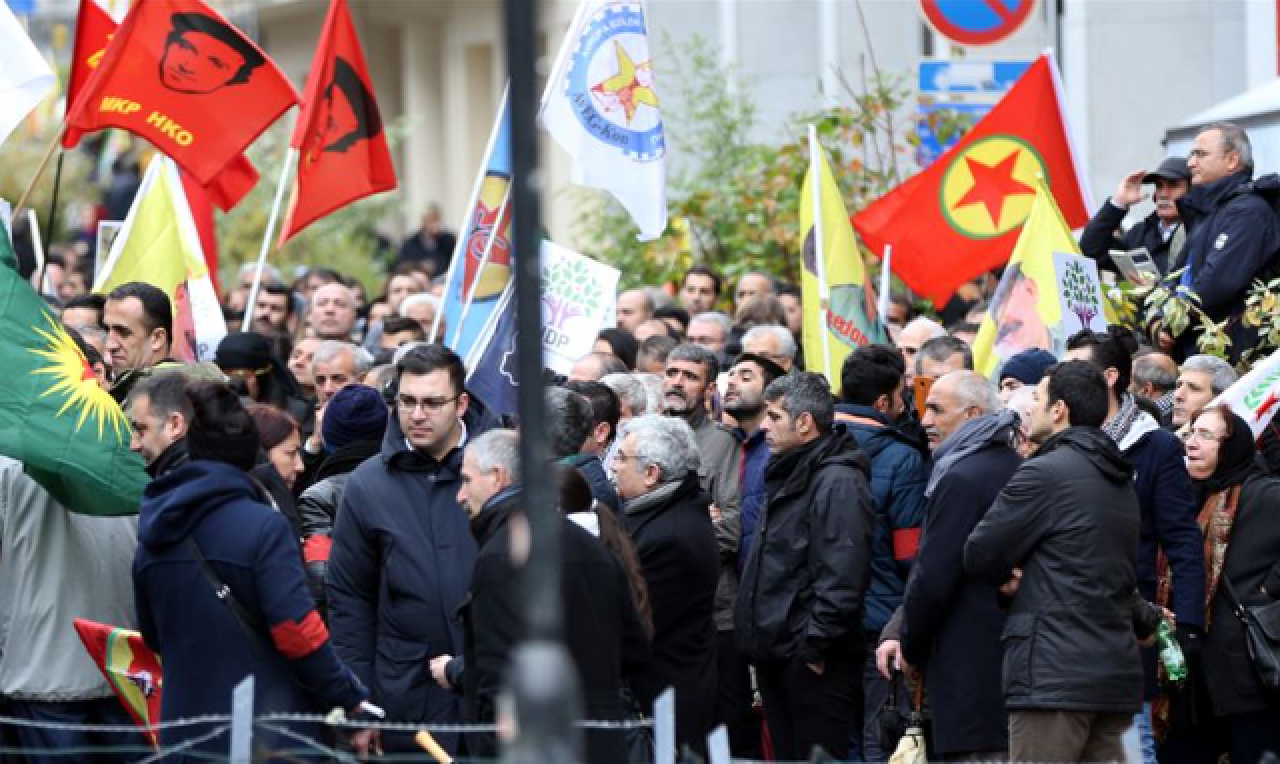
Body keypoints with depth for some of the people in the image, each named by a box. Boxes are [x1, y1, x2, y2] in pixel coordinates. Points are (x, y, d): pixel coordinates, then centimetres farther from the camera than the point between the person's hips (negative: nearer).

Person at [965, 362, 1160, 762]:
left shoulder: (1044, 473, -9)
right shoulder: (1120, 481, 18)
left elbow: (978, 555, -4)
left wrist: (1006, 576, 13)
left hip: (1053, 676, -8)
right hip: (1116, 672, 8)